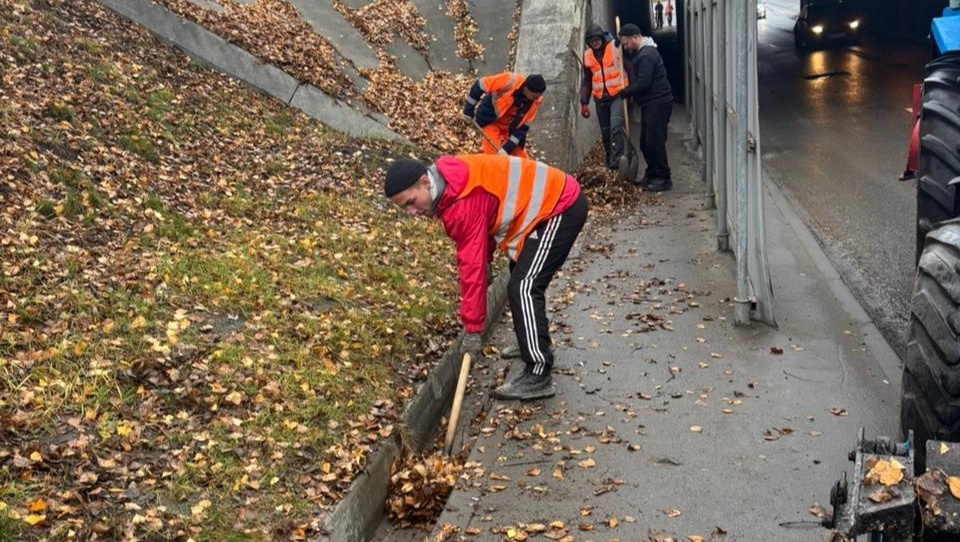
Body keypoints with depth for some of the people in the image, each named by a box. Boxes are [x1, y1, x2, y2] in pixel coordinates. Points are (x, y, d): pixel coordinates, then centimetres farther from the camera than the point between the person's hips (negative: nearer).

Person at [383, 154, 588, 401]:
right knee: (521, 278, 23)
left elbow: (472, 264, -26)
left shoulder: (463, 202, -27)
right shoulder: (451, 186, 2)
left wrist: (472, 328, -22)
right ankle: (536, 345, 39)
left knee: (523, 288, -15)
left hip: (562, 208, -10)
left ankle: (538, 377, -12)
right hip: (556, 199, 10)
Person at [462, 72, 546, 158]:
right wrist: (469, 109, -11)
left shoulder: (535, 101, -20)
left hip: (509, 125, 4)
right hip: (490, 120, -4)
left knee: (520, 157, 3)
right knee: (494, 154, -14)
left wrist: (507, 148, -21)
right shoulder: (509, 81, -33)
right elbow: (480, 85, -21)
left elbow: (523, 127, -15)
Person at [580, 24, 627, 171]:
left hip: (617, 94, -5)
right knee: (605, 132, 10)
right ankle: (610, 161, 22)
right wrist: (584, 102, 9)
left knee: (615, 127, -20)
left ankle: (616, 161, -22)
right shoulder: (587, 55, 7)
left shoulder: (616, 47, -6)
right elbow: (586, 80, 14)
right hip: (600, 98, 5)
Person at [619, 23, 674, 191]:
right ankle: (651, 174, 24)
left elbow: (643, 83, -23)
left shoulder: (647, 55, -18)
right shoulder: (640, 53, 16)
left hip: (658, 103, -11)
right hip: (649, 104, 11)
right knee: (645, 142, 14)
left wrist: (627, 92, -10)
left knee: (655, 141, -9)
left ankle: (664, 179, -3)